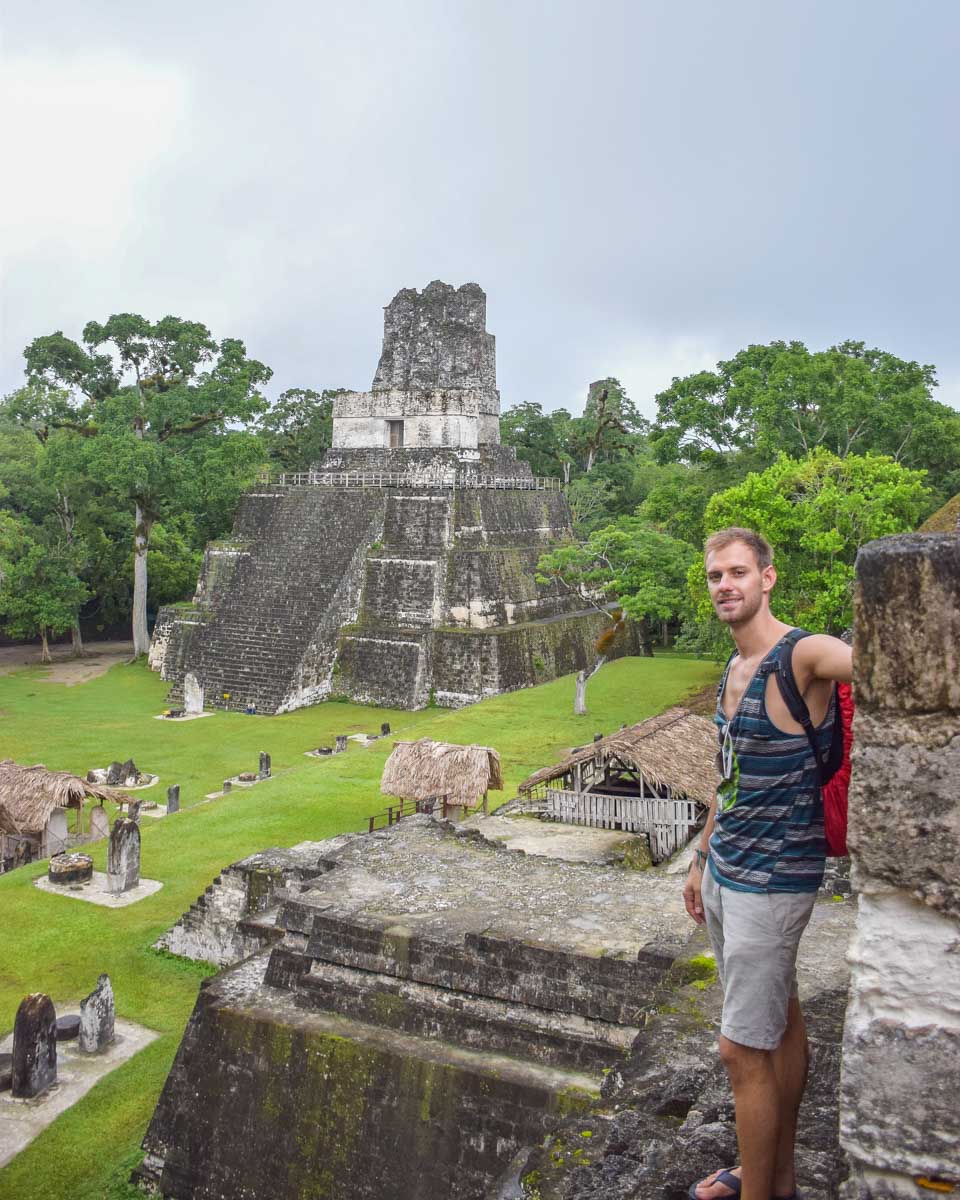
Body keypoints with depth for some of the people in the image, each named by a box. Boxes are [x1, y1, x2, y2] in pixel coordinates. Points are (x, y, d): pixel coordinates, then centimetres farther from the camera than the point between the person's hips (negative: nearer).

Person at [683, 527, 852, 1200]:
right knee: (781, 1021, 21)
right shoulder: (734, 670, 9)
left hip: (772, 881, -8)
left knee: (743, 1050, 1)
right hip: (726, 873, 9)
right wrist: (703, 860, 21)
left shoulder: (803, 657, -18)